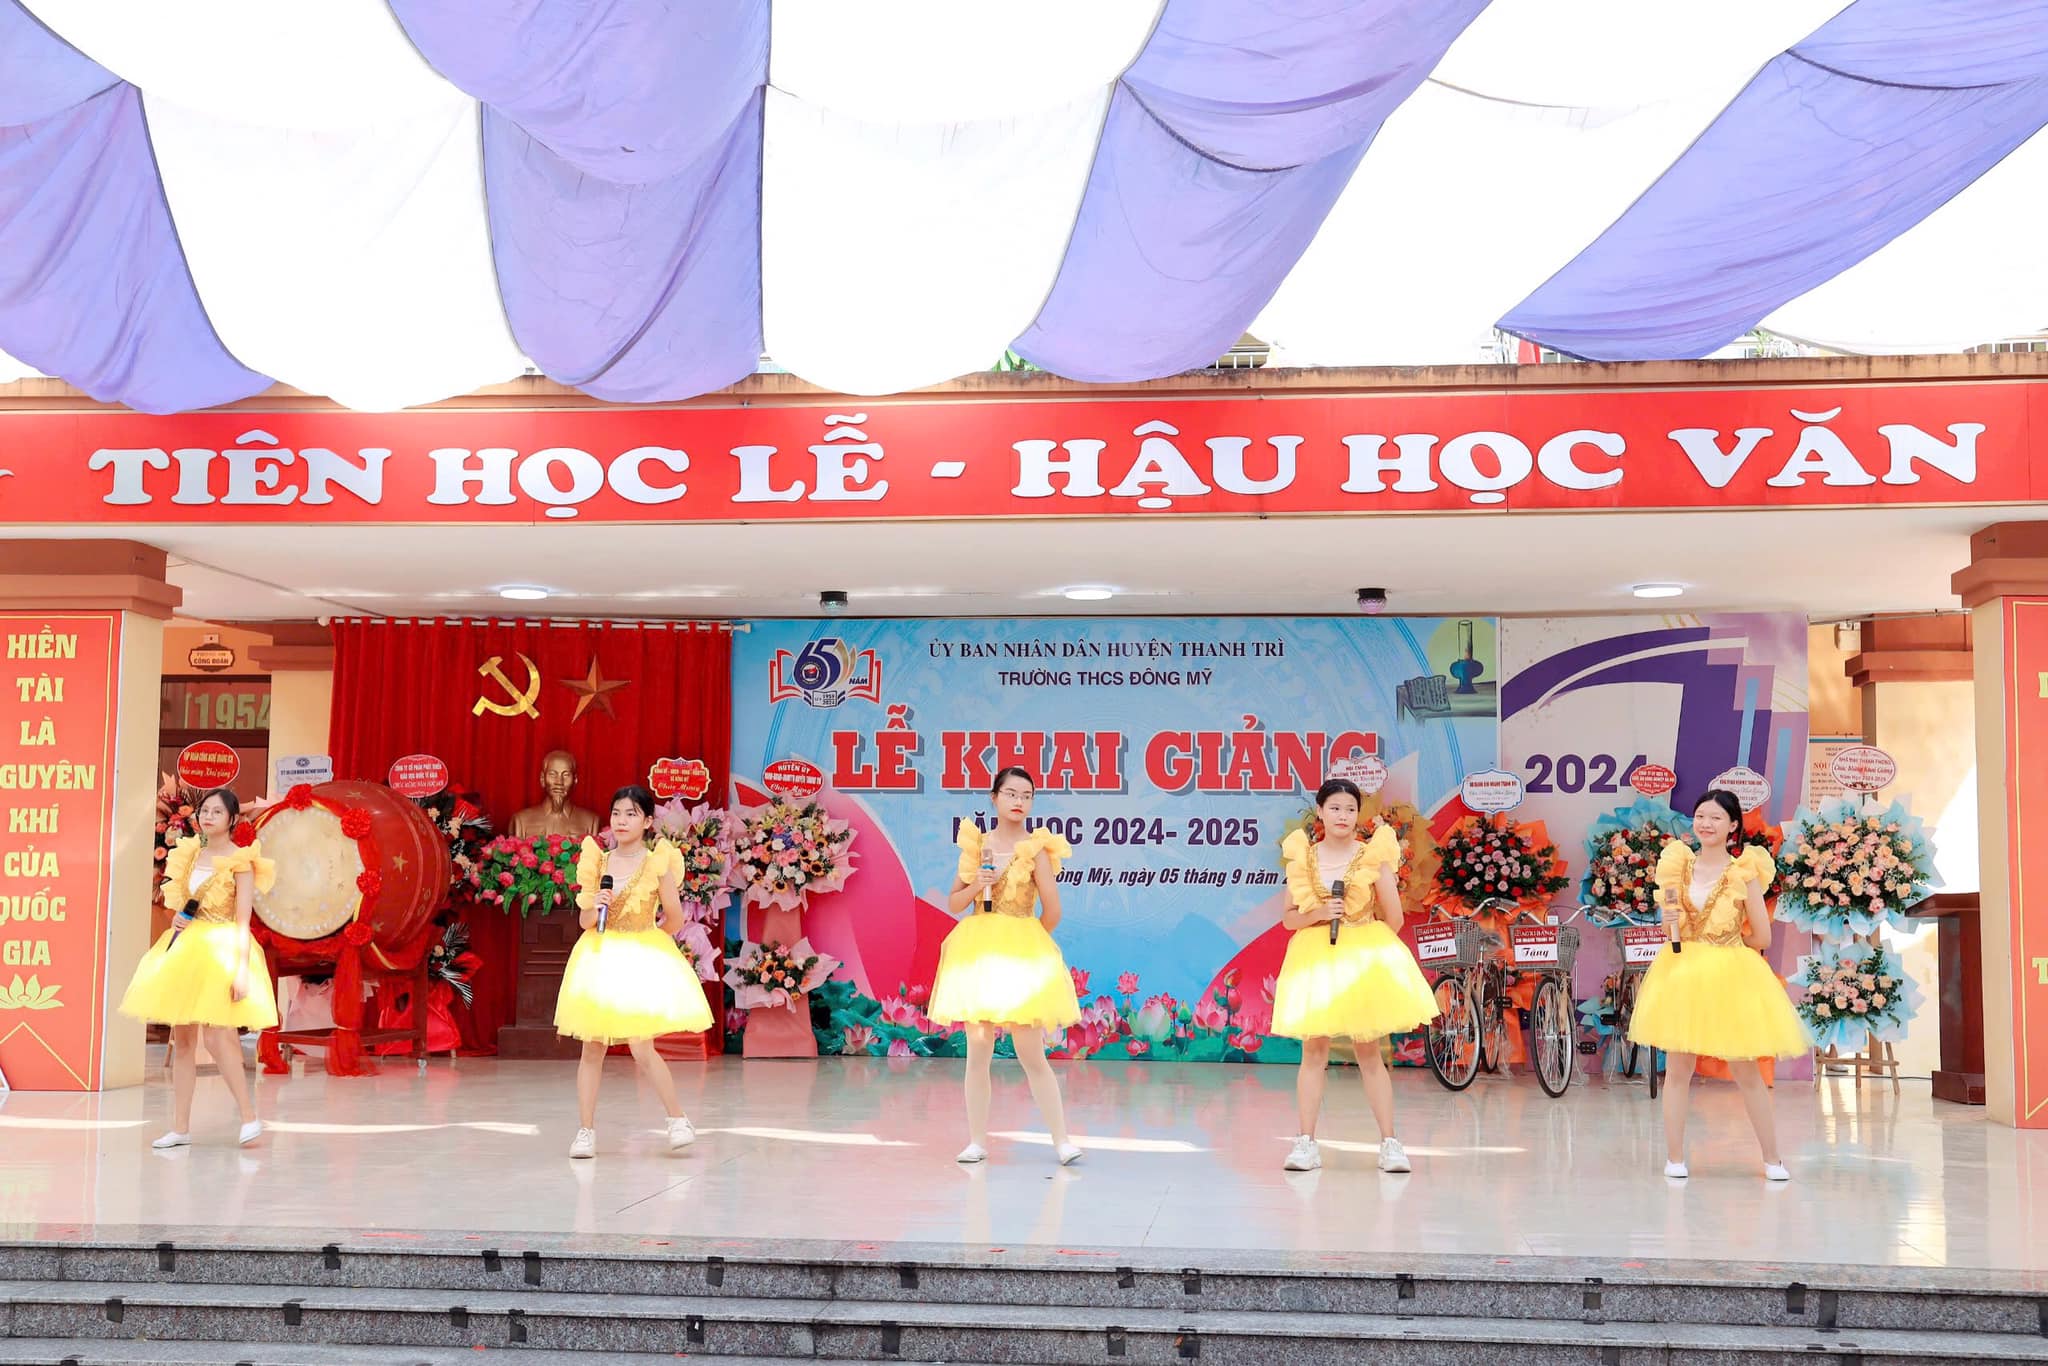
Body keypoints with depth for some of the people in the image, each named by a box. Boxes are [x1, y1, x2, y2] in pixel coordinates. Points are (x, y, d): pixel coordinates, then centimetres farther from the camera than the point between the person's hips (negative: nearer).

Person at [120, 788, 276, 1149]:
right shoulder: (190, 853, 11)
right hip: (185, 947, 7)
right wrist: (176, 918, 2)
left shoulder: (240, 861, -8)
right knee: (181, 1038, 6)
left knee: (216, 1037, -15)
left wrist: (241, 969, -19)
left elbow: (242, 921, -12)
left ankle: (249, 1117, -6)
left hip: (221, 950, -7)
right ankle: (180, 1128, 11)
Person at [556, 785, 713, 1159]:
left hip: (643, 957, -4)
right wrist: (596, 906, -14)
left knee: (641, 1046, -9)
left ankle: (678, 1120, 7)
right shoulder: (598, 862, 3)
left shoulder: (658, 863, -7)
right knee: (592, 1046, 4)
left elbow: (675, 919, -2)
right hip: (600, 957, 4)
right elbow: (585, 921, 6)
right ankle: (586, 1131, 12)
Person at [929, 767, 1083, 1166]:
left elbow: (1053, 912, -5)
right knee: (978, 1050, 4)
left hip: (1022, 953, -3)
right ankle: (977, 1141, 10)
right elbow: (953, 904, 10)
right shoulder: (975, 844, 7)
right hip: (976, 951, 3)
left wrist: (1026, 943, 6)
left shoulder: (1035, 849, -4)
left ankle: (1062, 1140, 2)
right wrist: (976, 886, -8)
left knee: (1031, 1054, -4)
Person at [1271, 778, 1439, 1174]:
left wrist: (1387, 877, -7)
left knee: (1369, 1053, 1)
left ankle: (1389, 1143, 7)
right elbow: (1289, 918, 3)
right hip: (1314, 958, 1)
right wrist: (1318, 914, -11)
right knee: (1314, 1050, 2)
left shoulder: (1374, 856, -2)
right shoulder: (1302, 858, 2)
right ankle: (1306, 1142, 6)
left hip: (1364, 957, -1)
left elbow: (1394, 922, 1)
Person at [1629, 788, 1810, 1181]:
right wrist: (1671, 920, -10)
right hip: (1681, 972, 3)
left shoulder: (1744, 872, -8)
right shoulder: (1679, 865, 4)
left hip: (1730, 975, -3)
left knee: (1745, 1071, 5)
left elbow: (1761, 937, -6)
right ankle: (1674, 1157, 12)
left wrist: (1724, 946, 2)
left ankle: (1772, 1158, 19)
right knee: (1677, 1067, 4)